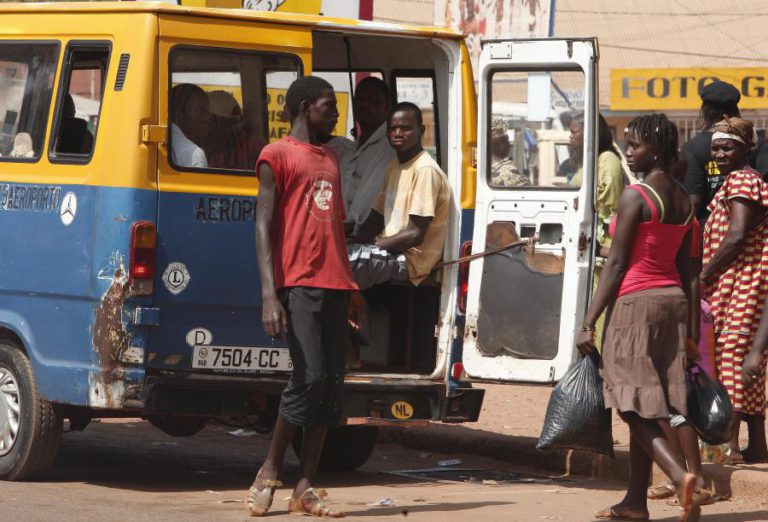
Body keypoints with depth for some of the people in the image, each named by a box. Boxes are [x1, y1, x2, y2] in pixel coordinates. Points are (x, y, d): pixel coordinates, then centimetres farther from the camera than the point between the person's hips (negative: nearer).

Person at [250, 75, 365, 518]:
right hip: (298, 283, -7)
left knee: (332, 384, 2)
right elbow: (264, 225, -7)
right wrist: (269, 294, -16)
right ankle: (270, 472, 1)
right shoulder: (277, 156, -1)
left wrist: (351, 287, 22)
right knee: (310, 377, -15)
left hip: (334, 287, 7)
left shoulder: (331, 159, 21)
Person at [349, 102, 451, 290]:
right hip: (391, 253, 9)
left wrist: (369, 246, -15)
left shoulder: (425, 170, -13)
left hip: (410, 259, -9)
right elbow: (376, 218, 20)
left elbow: (415, 234, -18)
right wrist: (355, 244, 1)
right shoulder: (394, 167, 16)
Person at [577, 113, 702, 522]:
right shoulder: (683, 200, 11)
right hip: (673, 302, 8)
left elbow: (616, 264, -14)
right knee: (647, 408, 12)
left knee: (635, 406, -8)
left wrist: (588, 323, -11)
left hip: (636, 303, -8)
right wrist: (690, 330, 19)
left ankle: (680, 474, -29)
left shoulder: (635, 197, -12)